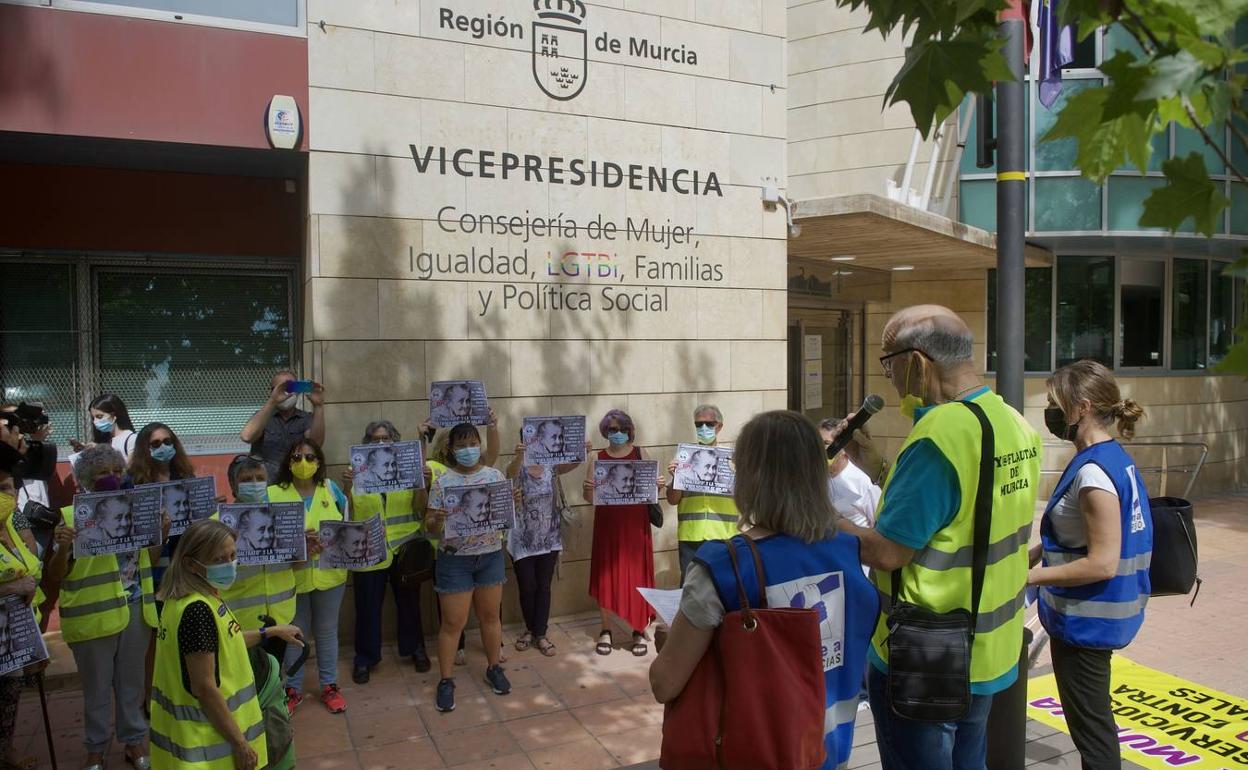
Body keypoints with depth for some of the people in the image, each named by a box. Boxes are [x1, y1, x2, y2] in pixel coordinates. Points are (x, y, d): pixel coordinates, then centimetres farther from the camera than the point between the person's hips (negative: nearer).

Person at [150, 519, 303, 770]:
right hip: (206, 743, -9)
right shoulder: (198, 610, -26)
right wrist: (240, 743, -19)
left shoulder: (192, 600, 2)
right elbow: (204, 688, -25)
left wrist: (271, 632, 24)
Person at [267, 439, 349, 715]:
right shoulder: (273, 494, -6)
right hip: (292, 575, -1)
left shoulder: (331, 489, 1)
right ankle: (293, 688, 29)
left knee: (327, 630, 14)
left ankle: (329, 685, 29)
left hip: (330, 574, 2)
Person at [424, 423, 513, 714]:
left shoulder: (495, 476, 0)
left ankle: (494, 668, 32)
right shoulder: (443, 481, -6)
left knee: (490, 615, 14)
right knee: (453, 622, 3)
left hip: (490, 556, 2)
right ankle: (445, 680, 17)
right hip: (455, 559, -2)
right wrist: (437, 520, -27)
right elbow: (429, 524, -5)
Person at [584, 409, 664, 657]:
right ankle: (605, 631, 18)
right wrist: (588, 488, -19)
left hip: (635, 524, 0)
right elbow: (589, 497, 2)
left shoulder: (640, 454, 2)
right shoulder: (598, 458, 3)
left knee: (637, 576, 2)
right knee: (606, 576, 5)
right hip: (607, 525, 1)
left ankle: (639, 632, 13)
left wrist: (659, 486, -18)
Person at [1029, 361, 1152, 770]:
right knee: (1094, 720, 24)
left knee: (1090, 726, 5)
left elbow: (1102, 563, -26)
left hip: (1087, 619, -9)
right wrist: (1034, 554, 5)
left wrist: (1029, 576, -20)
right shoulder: (1115, 459, 6)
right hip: (1099, 614, 10)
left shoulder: (1094, 471, -24)